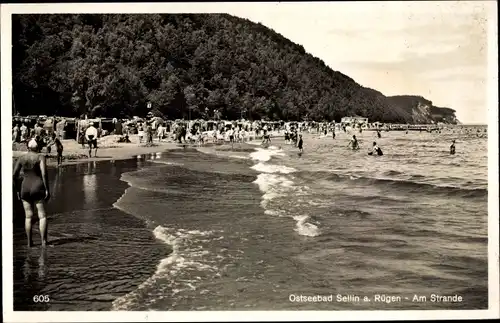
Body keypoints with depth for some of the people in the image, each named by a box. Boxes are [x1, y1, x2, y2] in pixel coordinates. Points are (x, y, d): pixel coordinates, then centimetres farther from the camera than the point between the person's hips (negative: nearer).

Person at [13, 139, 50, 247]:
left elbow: (14, 175, 3)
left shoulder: (21, 158, 6)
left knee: (28, 216, 12)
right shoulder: (40, 157, -4)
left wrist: (17, 190, 13)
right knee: (42, 216, 1)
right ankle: (43, 241, -9)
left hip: (25, 189, 3)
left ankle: (29, 242, 13)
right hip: (38, 189, -3)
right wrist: (47, 189, -12)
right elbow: (44, 173, -16)